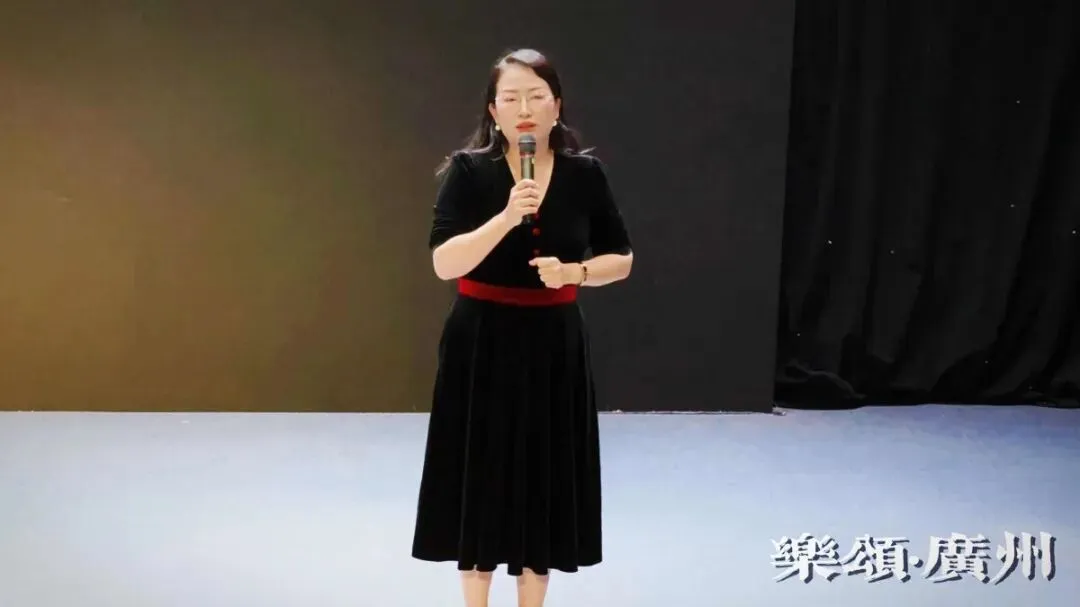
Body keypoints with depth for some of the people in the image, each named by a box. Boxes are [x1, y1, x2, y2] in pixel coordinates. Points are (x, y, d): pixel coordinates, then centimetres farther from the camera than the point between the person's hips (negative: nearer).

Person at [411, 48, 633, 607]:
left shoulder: (584, 173, -2)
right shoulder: (469, 170, -8)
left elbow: (621, 260, 6)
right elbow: (445, 263, -17)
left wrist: (574, 272, -13)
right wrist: (506, 217, -28)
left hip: (553, 344, 2)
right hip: (482, 343, -2)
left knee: (544, 477, 8)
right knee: (481, 477, 5)